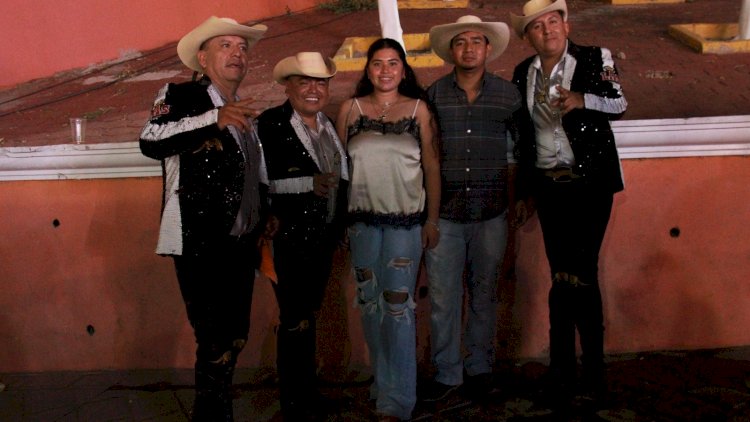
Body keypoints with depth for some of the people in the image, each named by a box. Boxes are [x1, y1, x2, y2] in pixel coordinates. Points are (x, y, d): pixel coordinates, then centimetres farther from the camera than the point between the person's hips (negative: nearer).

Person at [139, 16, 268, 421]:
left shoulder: (244, 114, 18)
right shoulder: (180, 96, -2)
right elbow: (150, 141, -22)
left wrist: (264, 221, 17)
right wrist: (215, 119, -30)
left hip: (241, 246, 7)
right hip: (200, 245, -7)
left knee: (233, 341, 13)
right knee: (216, 345, -6)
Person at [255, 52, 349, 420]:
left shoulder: (331, 124, 8)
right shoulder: (270, 125, -12)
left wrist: (340, 225, 8)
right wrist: (309, 183, -24)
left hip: (324, 238, 6)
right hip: (290, 239, -6)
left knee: (309, 315, 17)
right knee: (295, 320, -1)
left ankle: (308, 389, 31)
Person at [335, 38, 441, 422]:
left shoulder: (418, 109, 4)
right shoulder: (351, 109, 7)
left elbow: (432, 166, 4)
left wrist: (432, 219, 0)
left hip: (406, 219, -2)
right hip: (362, 217, 2)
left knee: (398, 304, -5)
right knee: (370, 302, 9)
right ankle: (383, 383, 26)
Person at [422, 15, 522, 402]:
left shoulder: (508, 94, 4)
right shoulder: (434, 94, 3)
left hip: (491, 213, 1)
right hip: (443, 213, 0)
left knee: (484, 294, 11)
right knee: (442, 297, 3)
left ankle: (479, 367, 27)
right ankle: (446, 372, 18)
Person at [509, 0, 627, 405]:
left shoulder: (595, 59, -1)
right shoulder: (522, 73, 8)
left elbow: (619, 103, -10)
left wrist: (581, 100, -30)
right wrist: (523, 192, 14)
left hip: (591, 182, -3)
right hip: (548, 186, 3)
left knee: (580, 273, -6)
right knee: (562, 276, 6)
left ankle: (592, 367, 10)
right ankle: (563, 369, 16)